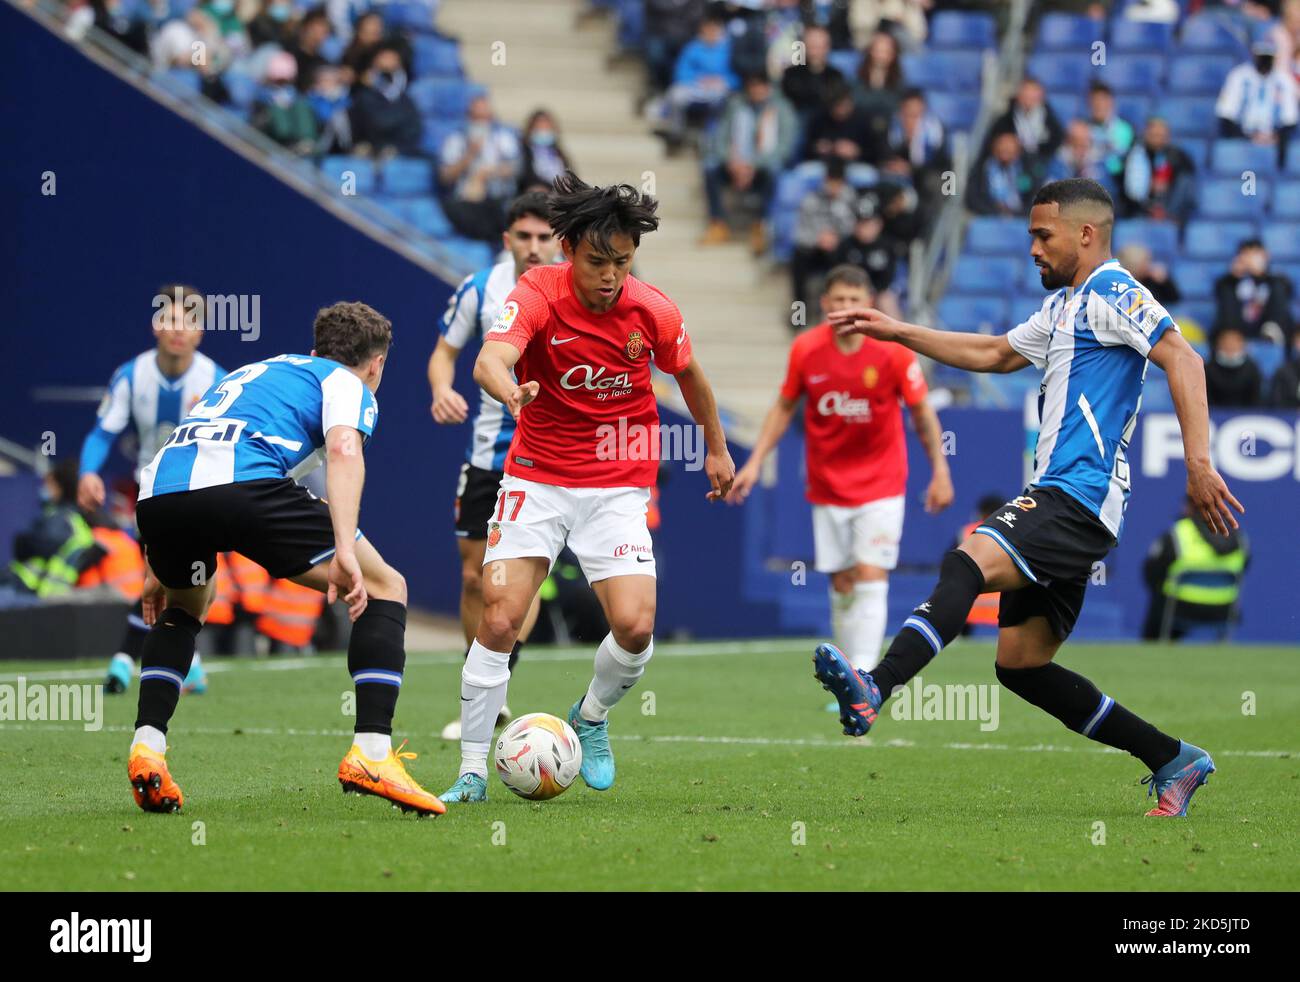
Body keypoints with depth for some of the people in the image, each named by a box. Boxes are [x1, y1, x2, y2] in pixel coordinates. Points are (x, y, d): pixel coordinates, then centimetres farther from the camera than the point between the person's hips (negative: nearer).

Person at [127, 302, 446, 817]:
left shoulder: (248, 373, 41)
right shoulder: (348, 384, 21)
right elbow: (343, 448, -2)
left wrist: (157, 569, 46)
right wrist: (345, 550, -13)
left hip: (156, 487, 6)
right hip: (241, 482, -6)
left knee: (182, 607, 38)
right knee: (386, 589, 8)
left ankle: (146, 747, 20)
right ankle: (371, 754, -6)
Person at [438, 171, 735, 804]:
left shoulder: (651, 311, -9)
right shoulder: (537, 294, -16)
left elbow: (689, 373, 13)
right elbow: (490, 360, -35)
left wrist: (717, 449, 24)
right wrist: (511, 390, -58)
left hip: (617, 485, 1)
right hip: (537, 476, -1)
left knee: (635, 626, -15)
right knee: (499, 620, -13)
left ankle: (591, 717, 17)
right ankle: (472, 771, 0)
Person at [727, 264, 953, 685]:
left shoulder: (893, 351, -12)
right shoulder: (805, 350, -6)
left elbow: (922, 412, -1)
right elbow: (784, 407, 8)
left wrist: (940, 470, -1)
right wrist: (755, 462, 3)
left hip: (880, 487, -3)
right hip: (827, 488, 3)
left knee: (870, 576, -14)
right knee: (841, 584, 5)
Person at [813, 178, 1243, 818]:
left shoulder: (1111, 292, -5)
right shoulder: (1064, 305, 26)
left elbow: (1181, 358, -17)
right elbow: (993, 354, 37)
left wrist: (1199, 464, -27)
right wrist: (897, 332, 32)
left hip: (1079, 496, -10)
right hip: (1057, 501, 10)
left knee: (967, 563, -30)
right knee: (1021, 665, 8)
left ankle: (874, 691, -49)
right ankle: (1172, 761, 13)